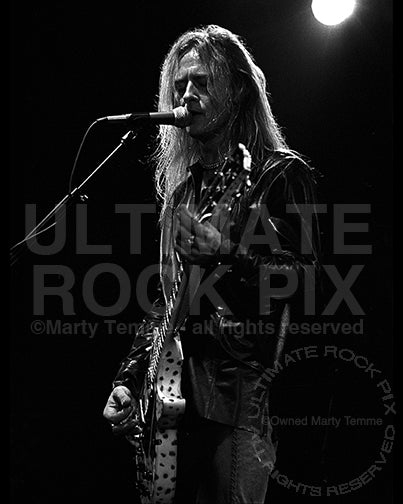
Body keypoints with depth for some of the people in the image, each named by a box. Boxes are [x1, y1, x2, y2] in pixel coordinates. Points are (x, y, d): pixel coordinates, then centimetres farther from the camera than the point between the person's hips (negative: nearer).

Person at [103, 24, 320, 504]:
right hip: (173, 393, 7)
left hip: (239, 396, -7)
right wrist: (129, 379, 16)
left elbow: (301, 279, -12)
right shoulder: (183, 184, 19)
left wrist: (223, 255, -26)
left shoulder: (281, 174, -2)